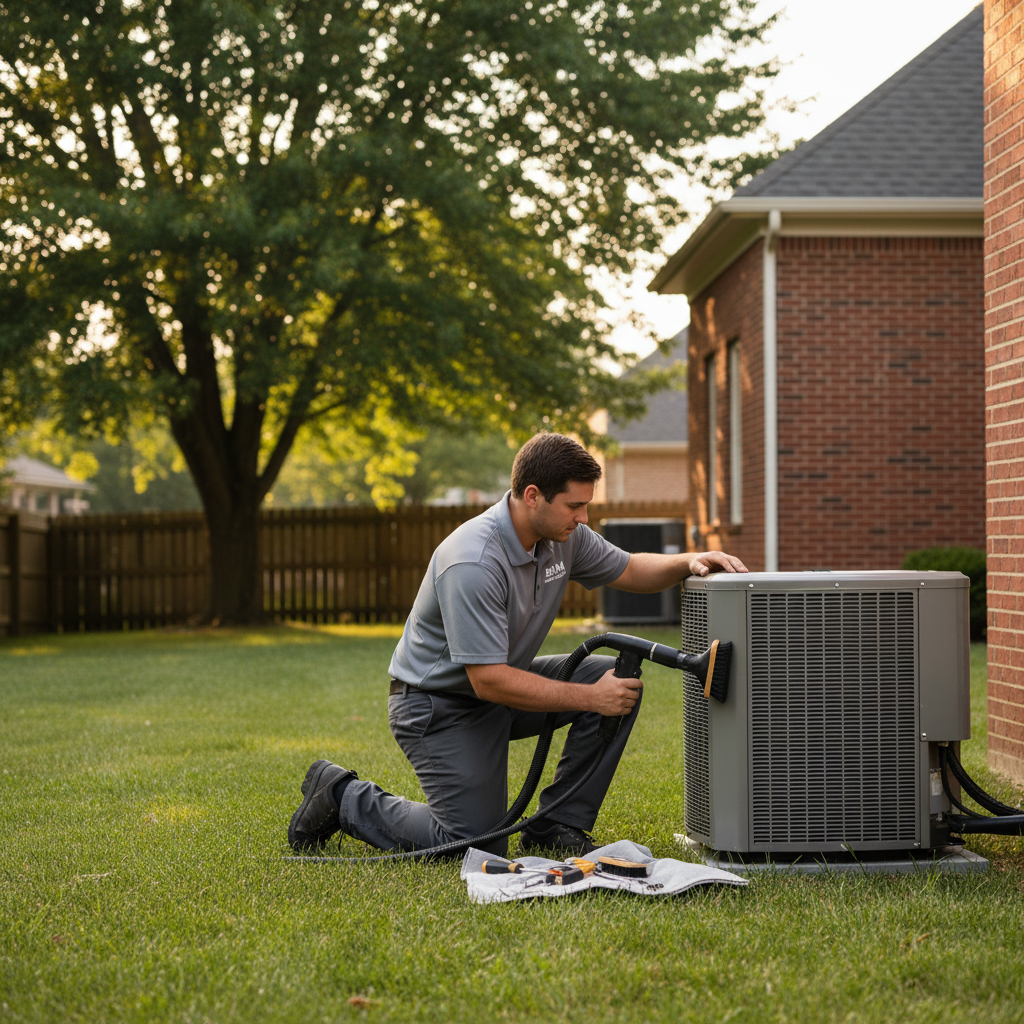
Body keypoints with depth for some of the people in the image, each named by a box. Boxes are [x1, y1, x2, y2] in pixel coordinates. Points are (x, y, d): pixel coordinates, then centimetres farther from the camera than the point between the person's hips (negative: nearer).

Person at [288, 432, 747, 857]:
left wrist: (688, 562, -11)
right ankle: (345, 797, 7)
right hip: (438, 705, -8)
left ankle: (557, 824, 0)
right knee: (478, 845, -13)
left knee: (619, 678, -9)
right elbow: (489, 681, -33)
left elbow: (629, 571, 11)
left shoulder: (561, 534, -7)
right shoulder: (473, 563, -33)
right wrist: (590, 698, -28)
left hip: (502, 681, 8)